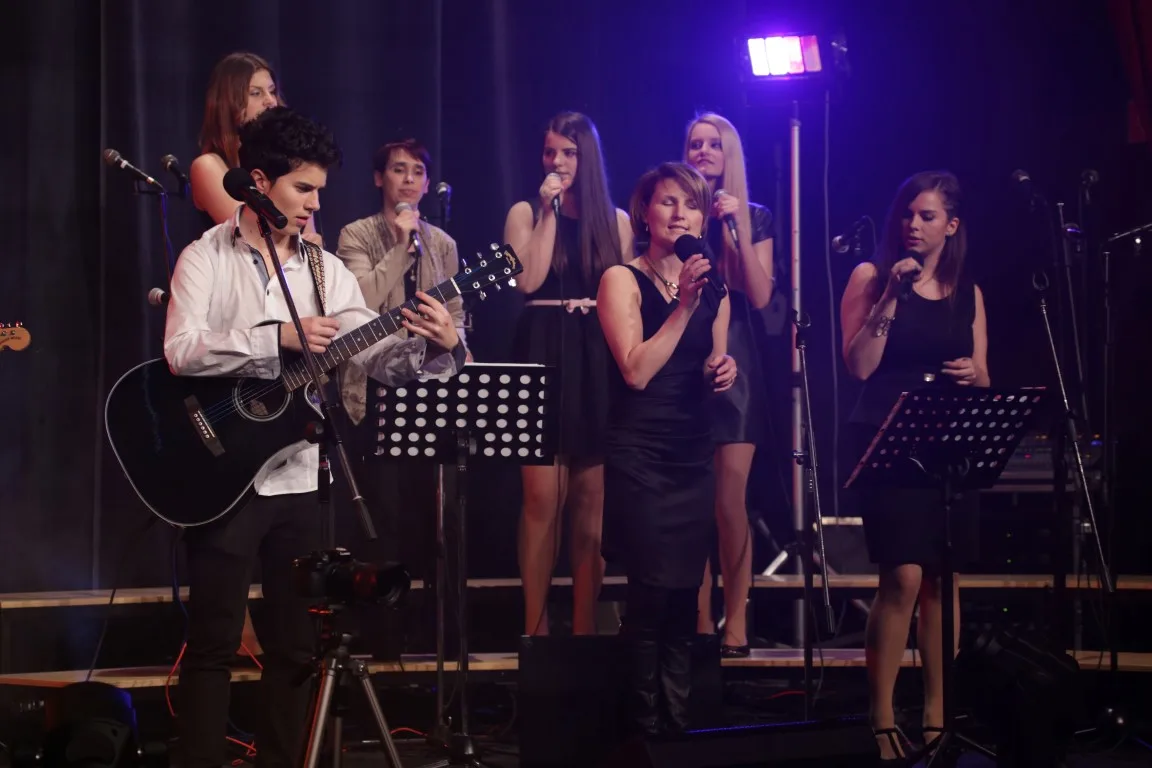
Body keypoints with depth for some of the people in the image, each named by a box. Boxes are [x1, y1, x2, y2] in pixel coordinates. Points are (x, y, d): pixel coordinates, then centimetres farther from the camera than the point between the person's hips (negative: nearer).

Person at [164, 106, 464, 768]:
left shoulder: (325, 269, 9)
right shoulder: (207, 258, -3)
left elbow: (380, 355, 2)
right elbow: (182, 352, -19)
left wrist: (436, 344, -17)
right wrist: (277, 337, -25)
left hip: (297, 479, 5)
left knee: (296, 642, 9)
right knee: (214, 642, -1)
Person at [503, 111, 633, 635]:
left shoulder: (615, 220, 12)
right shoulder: (526, 212, 5)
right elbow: (528, 280, -10)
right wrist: (549, 211, -9)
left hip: (599, 361, 2)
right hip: (543, 356, -2)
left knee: (592, 502, 2)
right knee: (542, 496, -8)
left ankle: (585, 626, 7)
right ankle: (535, 626, -3)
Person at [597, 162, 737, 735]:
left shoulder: (712, 290, 12)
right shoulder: (623, 280, -3)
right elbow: (636, 371, -14)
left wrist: (723, 372, -3)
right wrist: (683, 306, -16)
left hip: (694, 458, 5)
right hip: (639, 457, -5)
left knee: (684, 598, 5)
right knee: (651, 596, -9)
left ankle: (679, 727, 9)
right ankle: (644, 728, -2)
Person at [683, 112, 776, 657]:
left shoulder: (753, 217, 7)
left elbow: (760, 296, -6)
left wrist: (738, 225, -10)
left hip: (735, 361, -1)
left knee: (730, 498, -8)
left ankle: (736, 622, -4)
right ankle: (700, 622, 4)